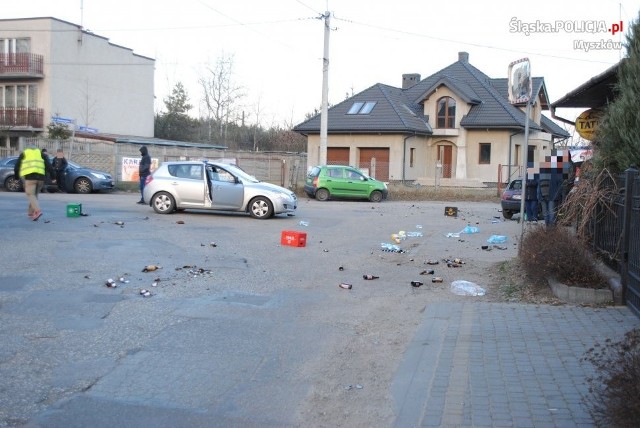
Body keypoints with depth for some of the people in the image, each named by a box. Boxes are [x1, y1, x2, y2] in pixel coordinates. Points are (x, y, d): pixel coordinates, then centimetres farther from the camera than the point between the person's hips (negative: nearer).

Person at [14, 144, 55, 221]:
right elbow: (49, 166, 11)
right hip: (40, 177, 3)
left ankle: (37, 211, -28)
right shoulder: (41, 154, 22)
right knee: (34, 195, 18)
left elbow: (16, 167, 17)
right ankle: (31, 212, 20)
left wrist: (16, 176, 32)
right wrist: (53, 177, 10)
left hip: (29, 176, -3)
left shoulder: (23, 154, 18)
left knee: (30, 195, -7)